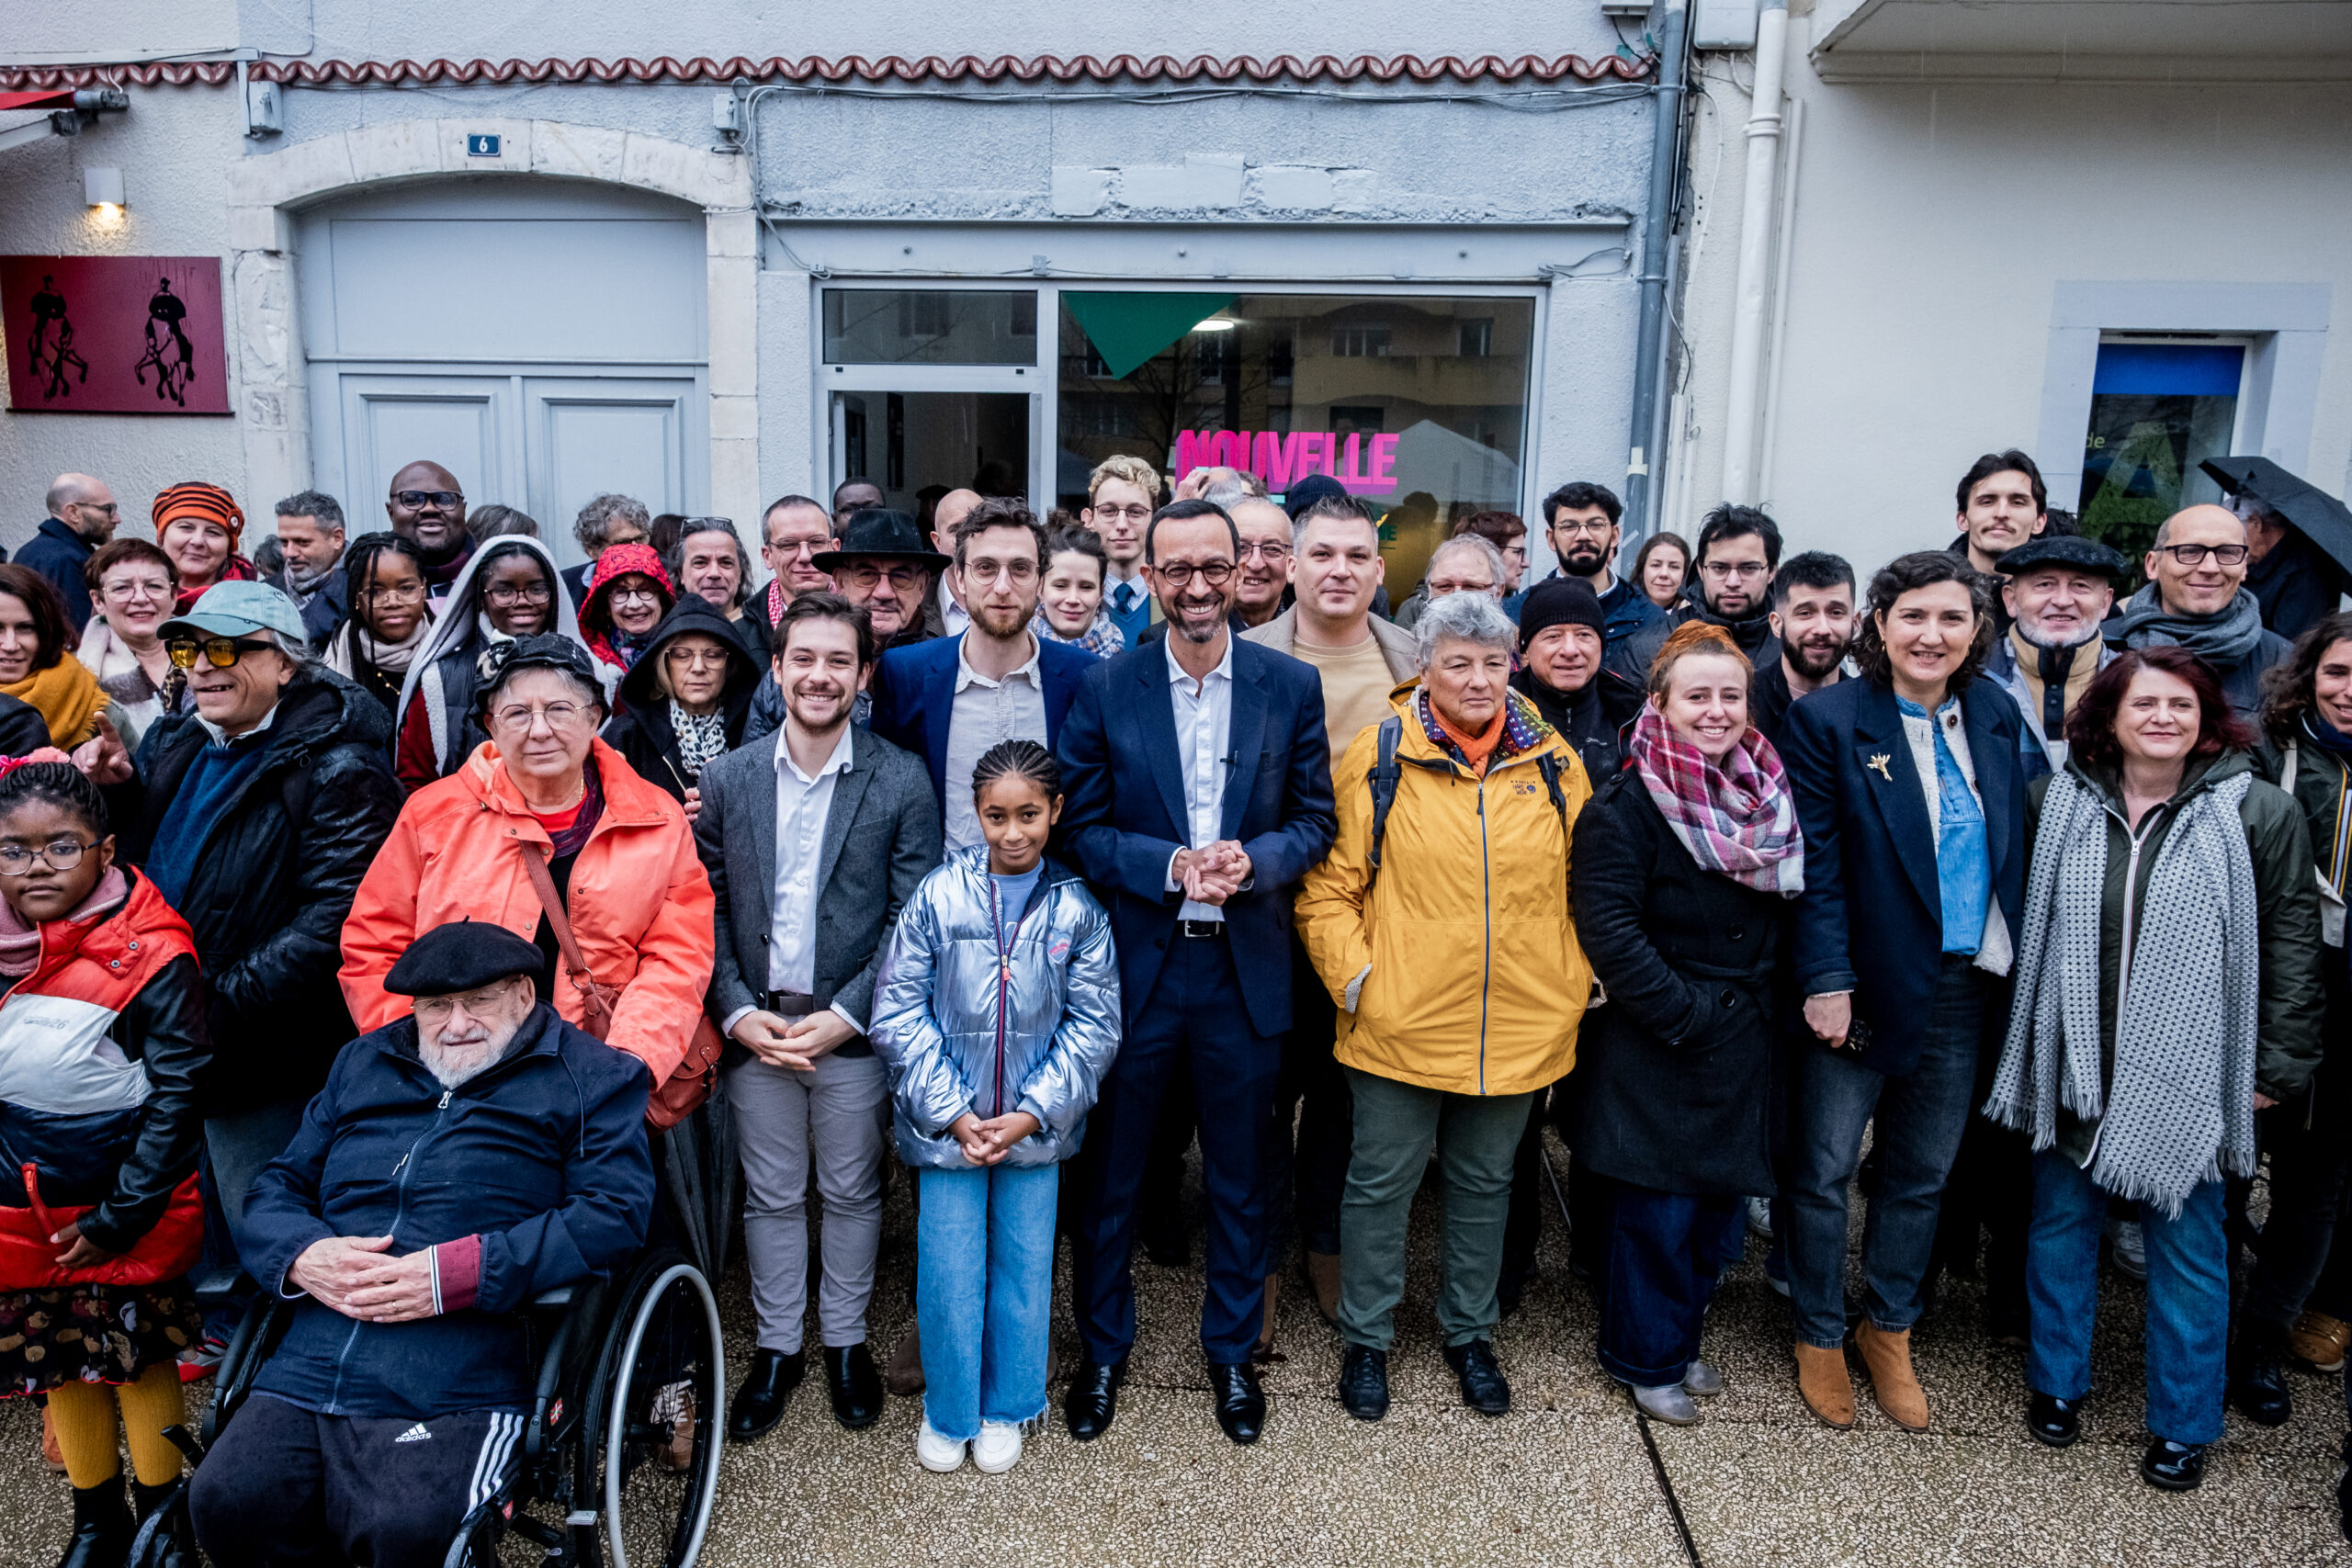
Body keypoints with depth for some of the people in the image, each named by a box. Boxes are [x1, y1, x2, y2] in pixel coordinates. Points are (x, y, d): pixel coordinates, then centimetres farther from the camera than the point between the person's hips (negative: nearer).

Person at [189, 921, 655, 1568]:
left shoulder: (590, 1076, 5)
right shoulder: (362, 1065, 23)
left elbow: (615, 1212, -7)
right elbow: (279, 1184, 25)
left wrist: (458, 1273, -14)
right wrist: (302, 1256, 0)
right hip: (306, 1371, 5)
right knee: (225, 1501, -18)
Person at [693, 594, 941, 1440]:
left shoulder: (901, 782, -6)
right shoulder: (727, 777, 1)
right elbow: (708, 908, 2)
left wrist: (845, 1016, -14)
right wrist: (738, 1012, -9)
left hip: (854, 1029, -1)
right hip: (754, 1025, 2)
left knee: (851, 1192, 13)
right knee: (771, 1195, 14)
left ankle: (845, 1341, 33)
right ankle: (776, 1347, 32)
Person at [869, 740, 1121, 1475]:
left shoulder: (1078, 909, -6)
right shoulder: (937, 896, -9)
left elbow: (1093, 1024, -3)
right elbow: (898, 1012, -7)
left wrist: (1032, 1112, -11)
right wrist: (951, 1112, -11)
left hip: (1036, 1126, 1)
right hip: (946, 1122, -1)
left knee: (1025, 1266, 12)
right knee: (948, 1270, 7)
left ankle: (1006, 1408, 34)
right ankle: (948, 1411, 30)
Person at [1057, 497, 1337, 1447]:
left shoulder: (1291, 686, 0)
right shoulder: (1105, 689, -3)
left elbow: (1314, 822, 2)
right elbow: (1080, 827, -4)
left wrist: (1251, 860, -18)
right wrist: (1172, 867, -19)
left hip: (1245, 968, 1)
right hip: (1132, 966, -1)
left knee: (1240, 1179, 15)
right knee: (1112, 1172, 13)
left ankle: (1232, 1351, 36)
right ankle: (1103, 1348, 34)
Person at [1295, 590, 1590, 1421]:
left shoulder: (1551, 761, 3)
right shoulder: (1378, 756, -7)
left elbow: (1582, 881, 11)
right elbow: (1327, 885, -4)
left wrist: (1575, 979, 3)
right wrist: (1354, 977, -12)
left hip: (1521, 1029, 3)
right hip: (1402, 1022, -3)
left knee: (1484, 1183, 19)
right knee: (1381, 1183, 10)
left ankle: (1470, 1334, 39)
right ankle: (1366, 1339, 30)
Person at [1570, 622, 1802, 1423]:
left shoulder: (1766, 799, 7)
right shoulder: (1627, 806, -14)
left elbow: (1788, 914, 16)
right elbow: (1609, 930, -19)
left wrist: (1767, 1000, 5)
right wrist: (1687, 1016, -17)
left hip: (1747, 1046, 6)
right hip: (1657, 1050, -6)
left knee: (1721, 1206, 15)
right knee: (1659, 1212, 3)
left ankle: (1681, 1335, 35)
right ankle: (1645, 1358, 23)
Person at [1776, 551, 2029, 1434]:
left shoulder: (1994, 715, 5)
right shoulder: (1827, 720, -10)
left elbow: (2013, 844, 8)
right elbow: (1814, 863, -12)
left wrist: (2012, 967, 2)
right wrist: (1826, 979, -17)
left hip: (1964, 990, 5)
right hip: (1860, 986, -4)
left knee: (1922, 1173, 16)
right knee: (1825, 1169, 7)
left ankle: (1890, 1331, 34)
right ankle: (1818, 1335, 27)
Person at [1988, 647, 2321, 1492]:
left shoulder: (2260, 813, -5)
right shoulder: (2057, 803, 0)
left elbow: (2293, 942, -2)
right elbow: (2023, 922, 8)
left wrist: (2278, 1065, -3)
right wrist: (2029, 1036, 7)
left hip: (2187, 1075, -2)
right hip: (2071, 1065, 2)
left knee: (2187, 1243, 9)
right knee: (2061, 1223, 14)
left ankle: (2183, 1423, 26)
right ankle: (2057, 1383, 33)